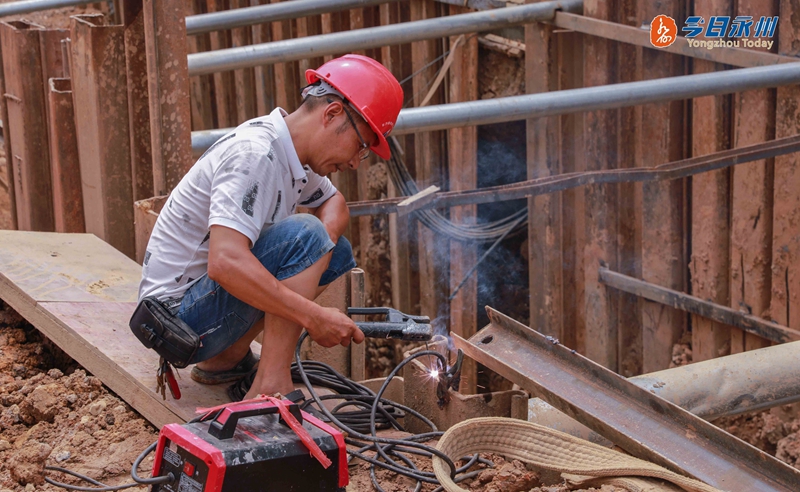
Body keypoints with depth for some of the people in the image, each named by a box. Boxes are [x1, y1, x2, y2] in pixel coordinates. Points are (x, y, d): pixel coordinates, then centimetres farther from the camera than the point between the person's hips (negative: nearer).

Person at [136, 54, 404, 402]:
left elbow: (332, 202, 24)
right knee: (303, 236, -24)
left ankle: (226, 358, 11)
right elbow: (224, 262, -35)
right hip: (178, 317, -10)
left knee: (336, 252, 11)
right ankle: (270, 387, -22)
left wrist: (322, 249, -1)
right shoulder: (253, 155, -24)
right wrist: (314, 317, -33)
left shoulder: (293, 155, 5)